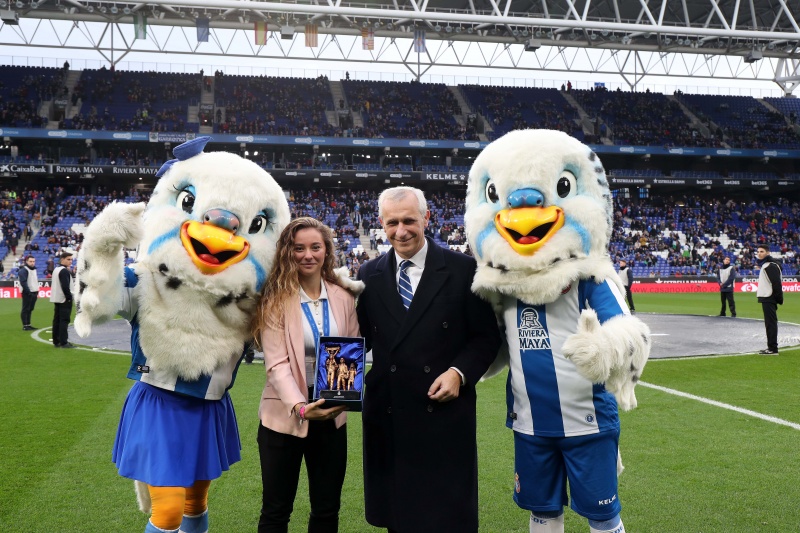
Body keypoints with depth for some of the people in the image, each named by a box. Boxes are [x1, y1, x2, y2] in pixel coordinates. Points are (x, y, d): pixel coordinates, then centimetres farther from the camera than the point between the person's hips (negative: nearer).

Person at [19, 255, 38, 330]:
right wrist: (28, 292, -22)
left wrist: (37, 291, 15)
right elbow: (23, 282, -20)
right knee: (25, 309, -4)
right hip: (27, 293, -8)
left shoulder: (34, 269, 16)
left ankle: (28, 324, 18)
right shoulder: (23, 270, -12)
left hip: (34, 292, 9)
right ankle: (25, 326, -1)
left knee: (30, 309, 12)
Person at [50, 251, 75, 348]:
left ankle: (56, 341, 15)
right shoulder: (64, 271, -15)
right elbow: (65, 286, -22)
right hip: (64, 300, -10)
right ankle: (64, 342, -9)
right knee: (64, 320, -8)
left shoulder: (56, 269, 15)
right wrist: (69, 297, -16)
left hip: (57, 299, 10)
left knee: (57, 320, 11)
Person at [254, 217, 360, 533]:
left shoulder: (343, 298, 3)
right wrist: (299, 406, -30)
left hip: (332, 415, 3)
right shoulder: (276, 300, -8)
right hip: (285, 416, -3)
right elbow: (277, 365, -15)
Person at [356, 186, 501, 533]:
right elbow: (362, 336, 7)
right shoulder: (369, 275, 6)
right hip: (387, 415, 3)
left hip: (445, 411, -3)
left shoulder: (462, 269, -4)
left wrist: (460, 372, -16)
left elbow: (487, 335, -1)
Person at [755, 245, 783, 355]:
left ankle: (772, 349, -6)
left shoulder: (771, 265, -14)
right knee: (769, 323, 13)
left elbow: (776, 283, -20)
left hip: (769, 299, -10)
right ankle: (771, 347, 19)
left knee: (770, 323, -8)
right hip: (766, 298, 10)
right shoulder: (765, 265, 18)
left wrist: (778, 299, -20)